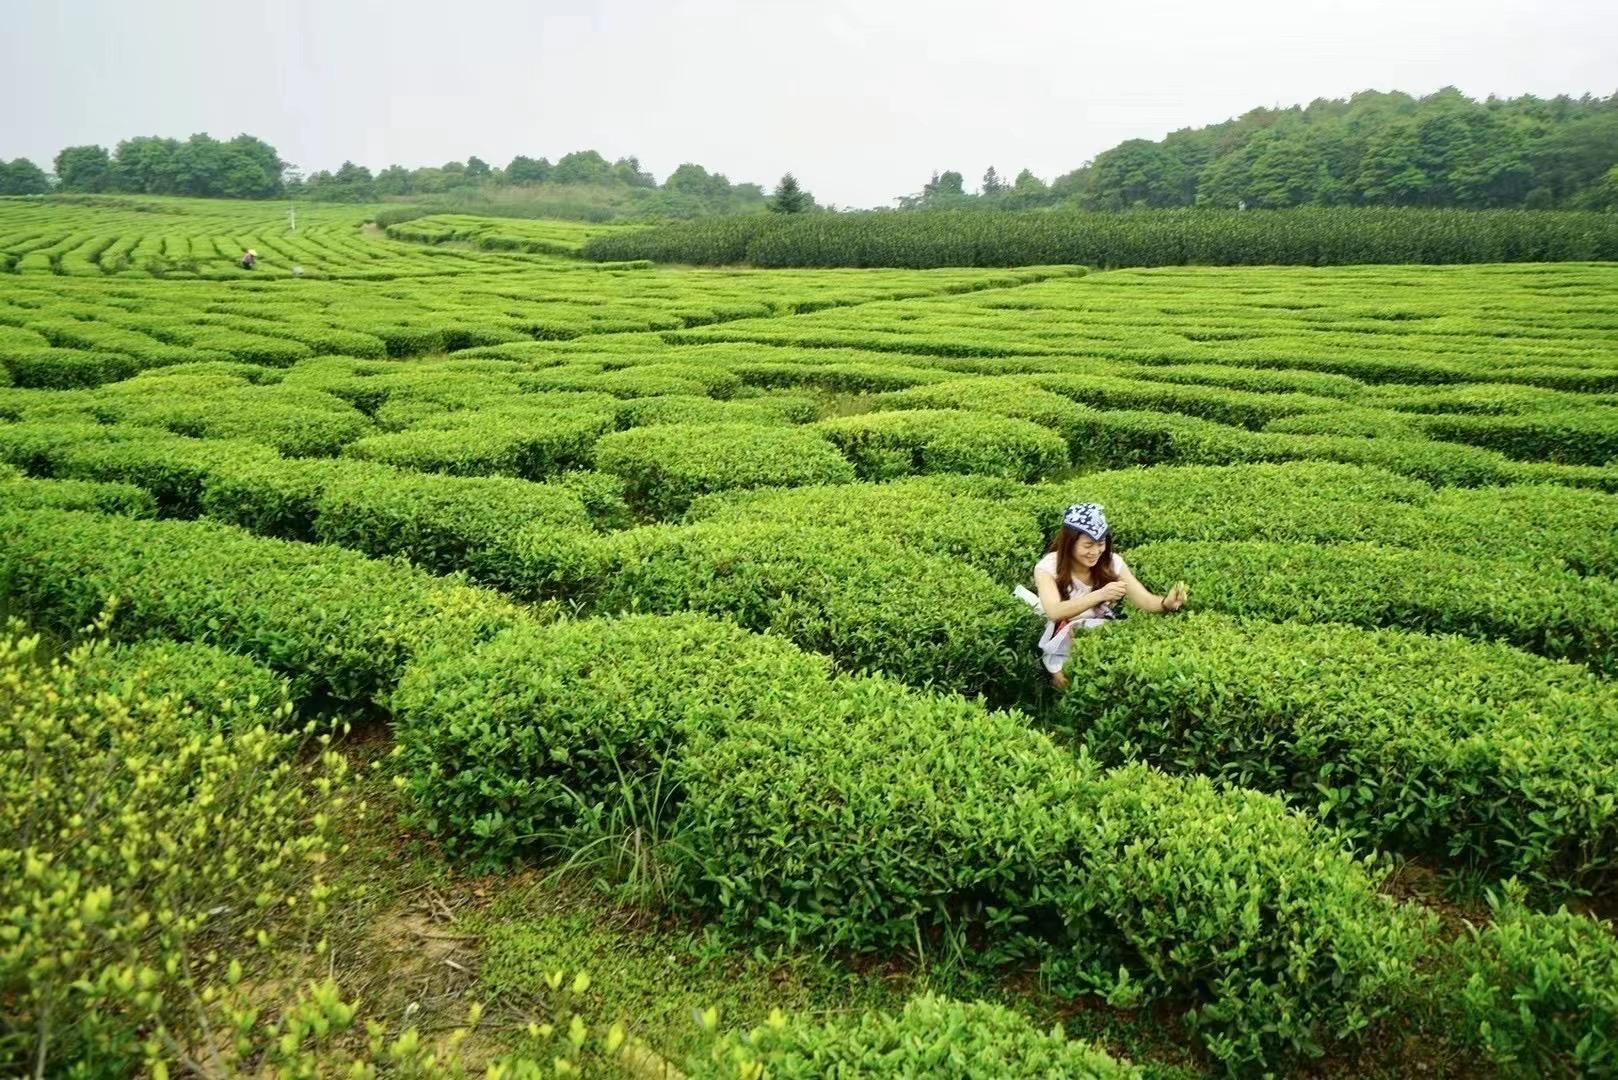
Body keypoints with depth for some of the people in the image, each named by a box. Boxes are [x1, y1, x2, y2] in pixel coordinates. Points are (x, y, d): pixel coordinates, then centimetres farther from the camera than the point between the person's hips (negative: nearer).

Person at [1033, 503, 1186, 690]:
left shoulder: (1112, 562, -7)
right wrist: (1100, 595, -44)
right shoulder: (1047, 568, -16)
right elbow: (1054, 612, -32)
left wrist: (1166, 603, -37)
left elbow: (1145, 599, -13)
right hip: (1063, 643, -4)